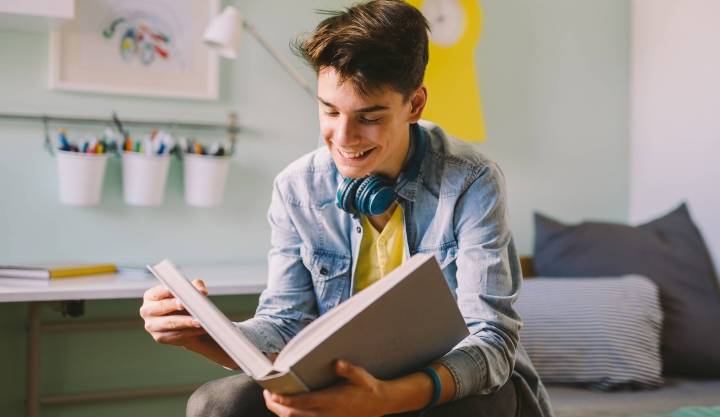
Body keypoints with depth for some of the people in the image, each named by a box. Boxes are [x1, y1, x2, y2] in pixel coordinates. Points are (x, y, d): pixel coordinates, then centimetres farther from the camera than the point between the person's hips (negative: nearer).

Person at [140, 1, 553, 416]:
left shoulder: (471, 183, -15)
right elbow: (287, 324, -2)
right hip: (350, 383, 2)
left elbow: (492, 338, -21)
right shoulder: (297, 189, -4)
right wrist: (203, 331, -25)